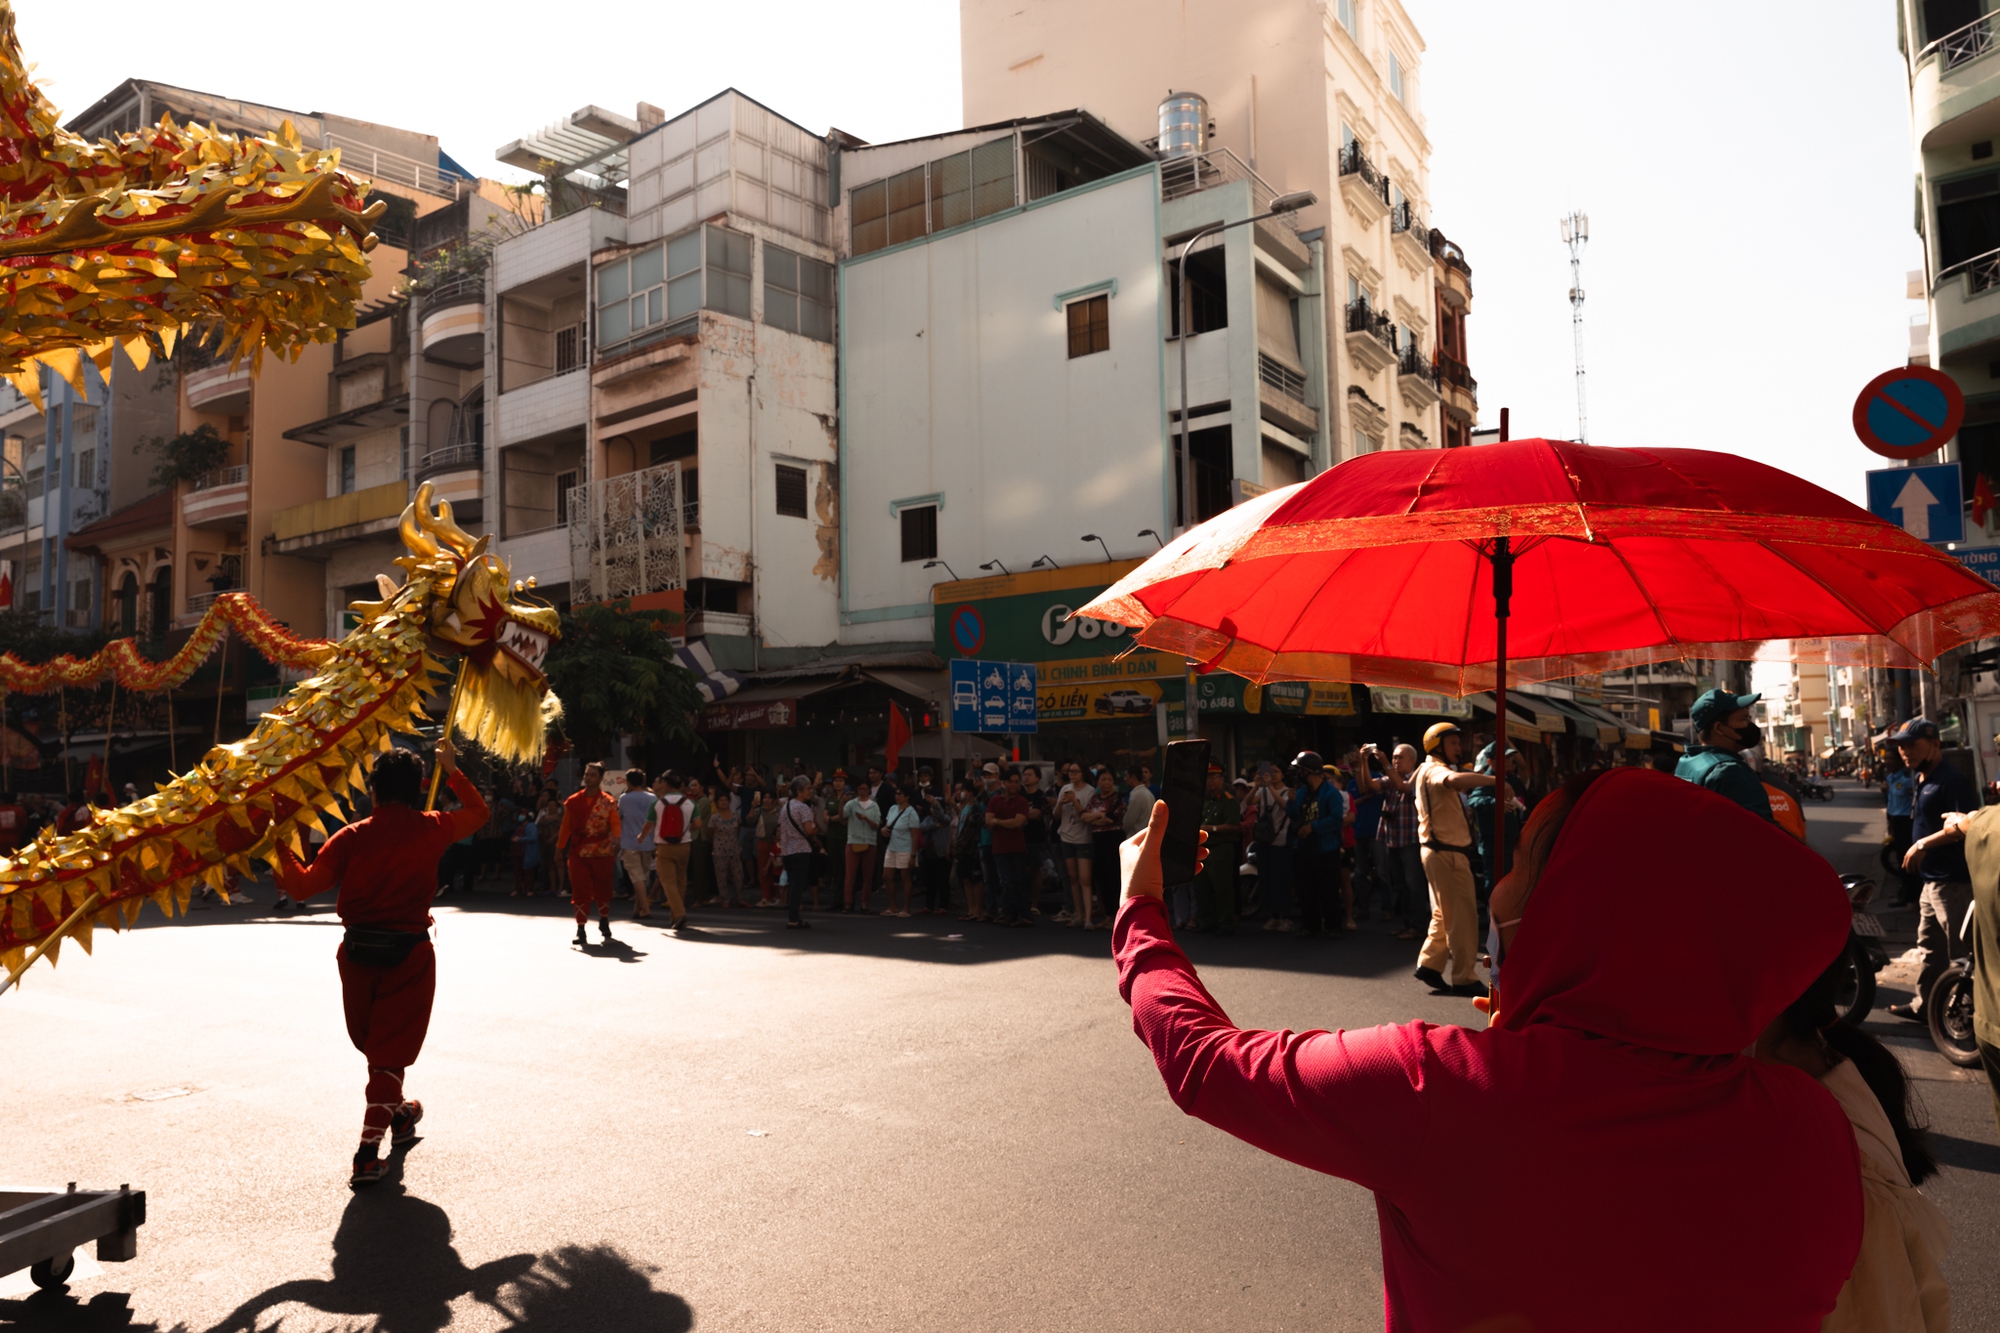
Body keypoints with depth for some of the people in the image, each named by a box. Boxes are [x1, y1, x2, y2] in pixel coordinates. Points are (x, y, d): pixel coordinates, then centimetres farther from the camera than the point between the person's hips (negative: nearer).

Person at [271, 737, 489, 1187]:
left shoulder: (352, 837, -4)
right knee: (392, 1048, 2)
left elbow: (302, 886, -3)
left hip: (358, 951, 3)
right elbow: (478, 812, 14)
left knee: (372, 1043, 23)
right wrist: (452, 770, 22)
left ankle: (396, 1114, 43)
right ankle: (367, 1152, -5)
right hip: (409, 952, -2)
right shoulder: (431, 829, -4)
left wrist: (281, 850, 8)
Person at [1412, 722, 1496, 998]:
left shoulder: (1430, 772, 20)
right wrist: (1492, 779, -37)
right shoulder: (1434, 770, -15)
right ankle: (1464, 979, -1)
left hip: (1441, 853, 10)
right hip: (1447, 853, -10)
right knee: (1463, 915, -6)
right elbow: (1455, 780, -38)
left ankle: (1429, 964, 18)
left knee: (1445, 914, 16)